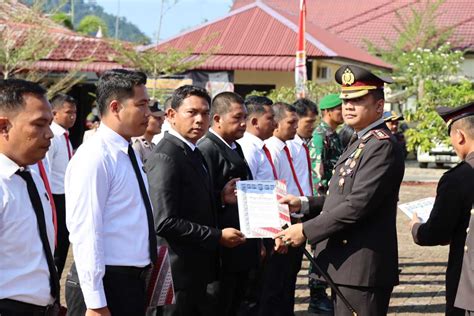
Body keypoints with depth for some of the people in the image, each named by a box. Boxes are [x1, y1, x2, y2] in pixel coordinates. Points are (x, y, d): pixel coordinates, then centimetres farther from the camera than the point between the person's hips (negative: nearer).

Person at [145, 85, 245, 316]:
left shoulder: (193, 153, 13)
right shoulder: (165, 158, -17)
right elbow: (165, 222, -24)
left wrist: (220, 198, 2)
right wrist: (218, 236, -19)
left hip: (197, 271, 9)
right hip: (179, 273, -9)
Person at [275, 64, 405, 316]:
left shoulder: (383, 146, -17)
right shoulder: (359, 142, 16)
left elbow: (358, 204, -23)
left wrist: (306, 230, -19)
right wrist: (305, 203, 9)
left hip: (361, 269, -10)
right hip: (345, 265, 10)